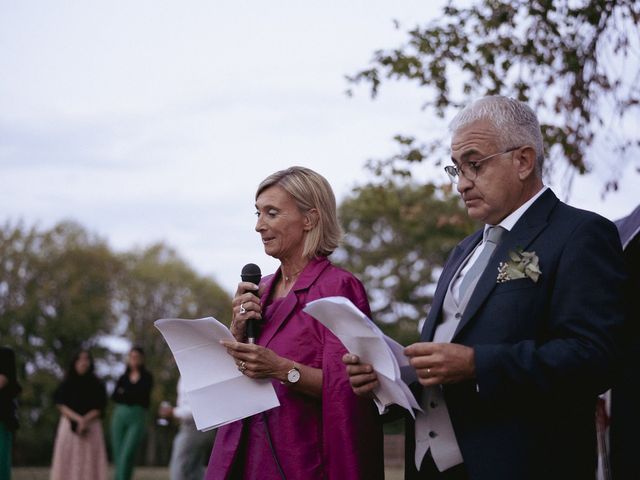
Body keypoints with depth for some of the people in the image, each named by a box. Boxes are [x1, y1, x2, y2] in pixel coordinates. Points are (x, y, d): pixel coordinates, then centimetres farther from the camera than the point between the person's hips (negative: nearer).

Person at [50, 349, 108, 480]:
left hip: (91, 427, 0)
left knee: (90, 459, -9)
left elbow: (99, 409, 1)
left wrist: (85, 420, -16)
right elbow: (61, 406, -1)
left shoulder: (97, 385, 6)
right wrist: (78, 418, -16)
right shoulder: (66, 384, 8)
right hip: (69, 426, 0)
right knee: (68, 462, -6)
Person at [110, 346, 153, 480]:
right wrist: (131, 396, -6)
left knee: (127, 455, -17)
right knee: (118, 457, 0)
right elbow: (114, 396, 7)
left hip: (137, 418, -4)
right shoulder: (123, 377, 18)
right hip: (120, 415, 4)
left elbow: (142, 394, -6)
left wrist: (124, 393, 4)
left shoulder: (146, 377, 8)